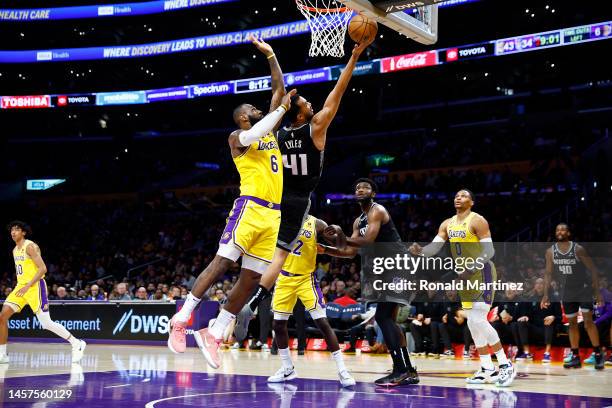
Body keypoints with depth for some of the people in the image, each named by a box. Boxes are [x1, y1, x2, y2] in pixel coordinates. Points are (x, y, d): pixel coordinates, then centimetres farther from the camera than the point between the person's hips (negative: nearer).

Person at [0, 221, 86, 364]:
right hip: (21, 287, 8)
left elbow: (43, 268, -19)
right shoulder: (15, 250, 15)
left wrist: (28, 286, -24)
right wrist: (21, 287, 17)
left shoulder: (30, 246, -12)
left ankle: (77, 344, 2)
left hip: (35, 286, -8)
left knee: (46, 323, -10)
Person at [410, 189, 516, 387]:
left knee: (478, 321, -16)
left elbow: (489, 251, -17)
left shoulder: (477, 221, -12)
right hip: (466, 275, 8)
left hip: (482, 273, -8)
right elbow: (434, 247, 2)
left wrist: (471, 266, -30)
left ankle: (506, 366, -7)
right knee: (474, 323, 8)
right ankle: (487, 370, 15)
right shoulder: (447, 224, 10)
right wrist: (420, 251, -19)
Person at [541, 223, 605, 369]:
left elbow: (593, 270, -11)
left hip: (583, 290, -4)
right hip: (567, 293, 4)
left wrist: (597, 292, -14)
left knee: (588, 321, -10)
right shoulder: (550, 252, -3)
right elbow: (548, 273, 4)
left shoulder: (578, 249, -15)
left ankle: (598, 354, -1)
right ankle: (575, 357, 13)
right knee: (572, 323, 8)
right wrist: (546, 294, -3)